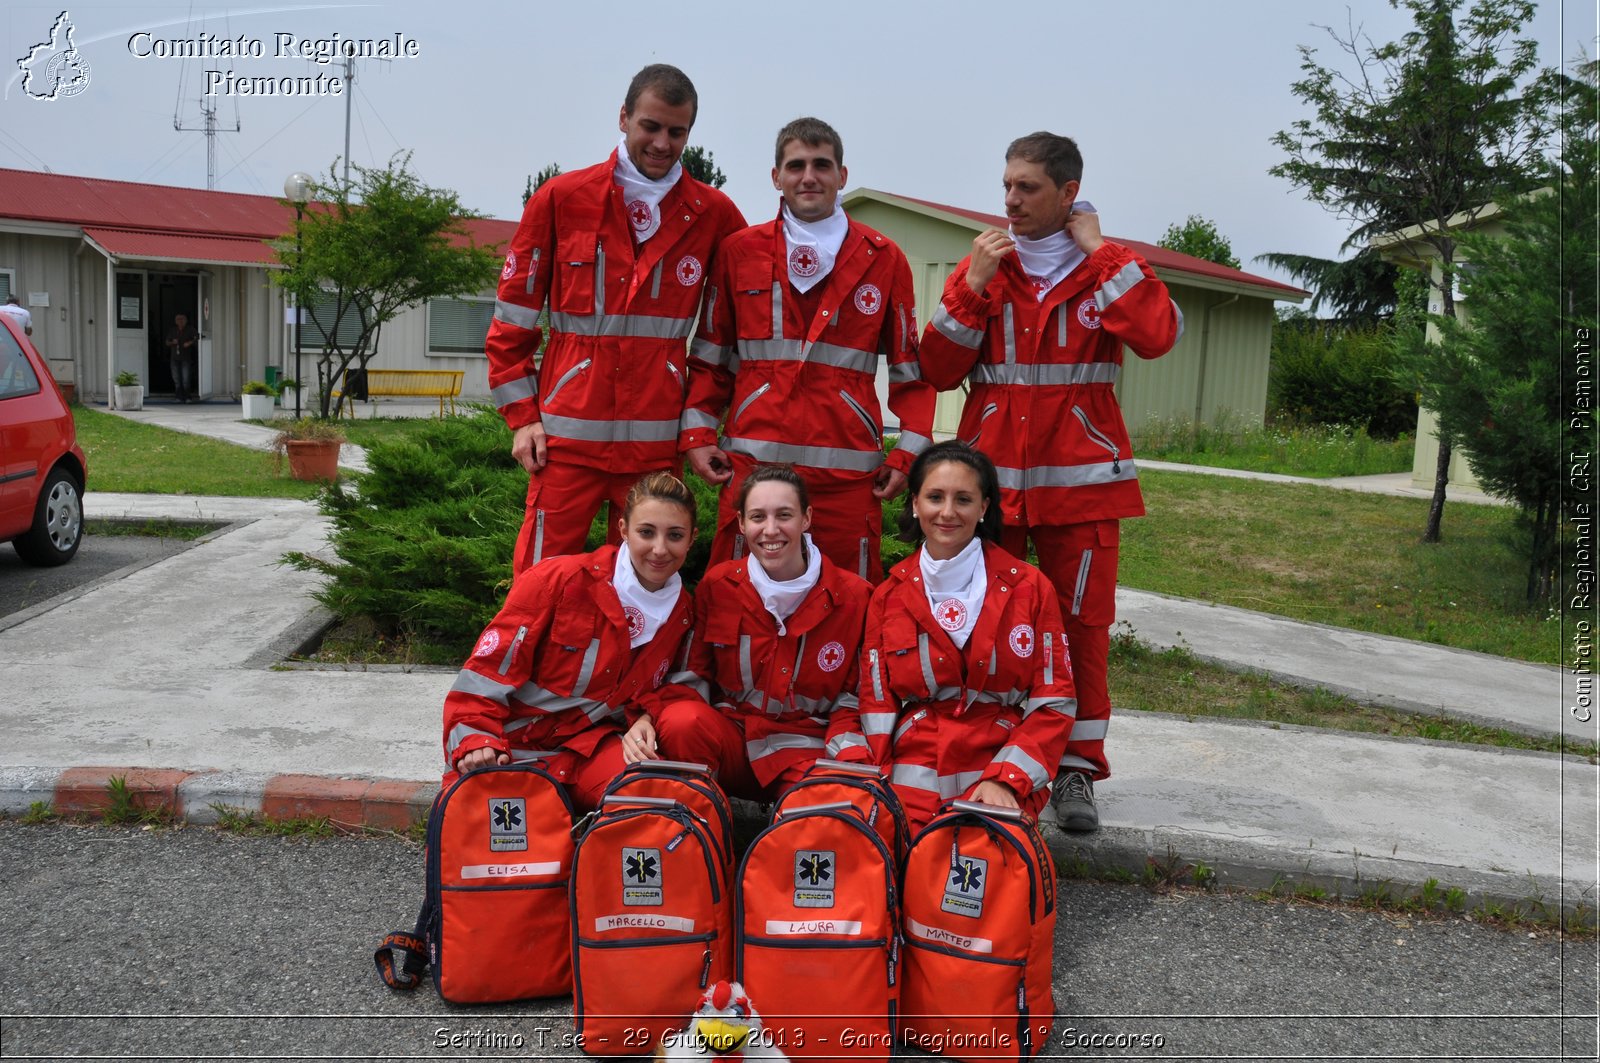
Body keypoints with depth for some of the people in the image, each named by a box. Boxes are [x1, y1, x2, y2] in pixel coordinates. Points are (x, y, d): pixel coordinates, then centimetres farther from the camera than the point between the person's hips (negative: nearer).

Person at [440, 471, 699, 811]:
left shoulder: (680, 613, 5)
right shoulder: (561, 579, -12)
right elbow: (487, 671, -12)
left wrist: (644, 719, -6)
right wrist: (476, 743, -25)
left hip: (590, 744, 4)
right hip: (509, 746, -3)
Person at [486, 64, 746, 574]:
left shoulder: (714, 214, 5)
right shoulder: (561, 198, 2)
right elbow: (513, 316, 5)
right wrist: (522, 416, 0)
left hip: (657, 438, 1)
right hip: (568, 436, -1)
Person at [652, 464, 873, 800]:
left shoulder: (853, 596, -2)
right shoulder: (717, 585, 0)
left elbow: (852, 697, 2)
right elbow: (692, 674, 5)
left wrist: (849, 763, -16)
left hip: (804, 751, -1)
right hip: (730, 742, 2)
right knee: (680, 721, -32)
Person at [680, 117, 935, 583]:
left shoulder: (883, 259, 7)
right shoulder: (739, 251, 9)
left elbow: (911, 364, 8)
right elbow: (710, 355, 12)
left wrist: (909, 452, 1)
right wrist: (697, 433, 3)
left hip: (848, 468, 0)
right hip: (752, 459, 1)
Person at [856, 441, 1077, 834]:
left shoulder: (1029, 587, 3)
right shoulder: (889, 596, 8)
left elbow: (1054, 703, 2)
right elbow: (876, 704, 7)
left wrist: (1006, 779, -10)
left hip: (1004, 772, 0)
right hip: (913, 774, 0)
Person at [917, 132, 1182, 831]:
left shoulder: (1107, 268, 7)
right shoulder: (984, 265, 11)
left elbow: (1158, 334, -14)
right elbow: (937, 370, 3)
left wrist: (1097, 253, -8)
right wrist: (974, 286, -6)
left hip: (1079, 479, -1)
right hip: (989, 476, 1)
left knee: (1082, 622, 0)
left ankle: (1077, 767, 13)